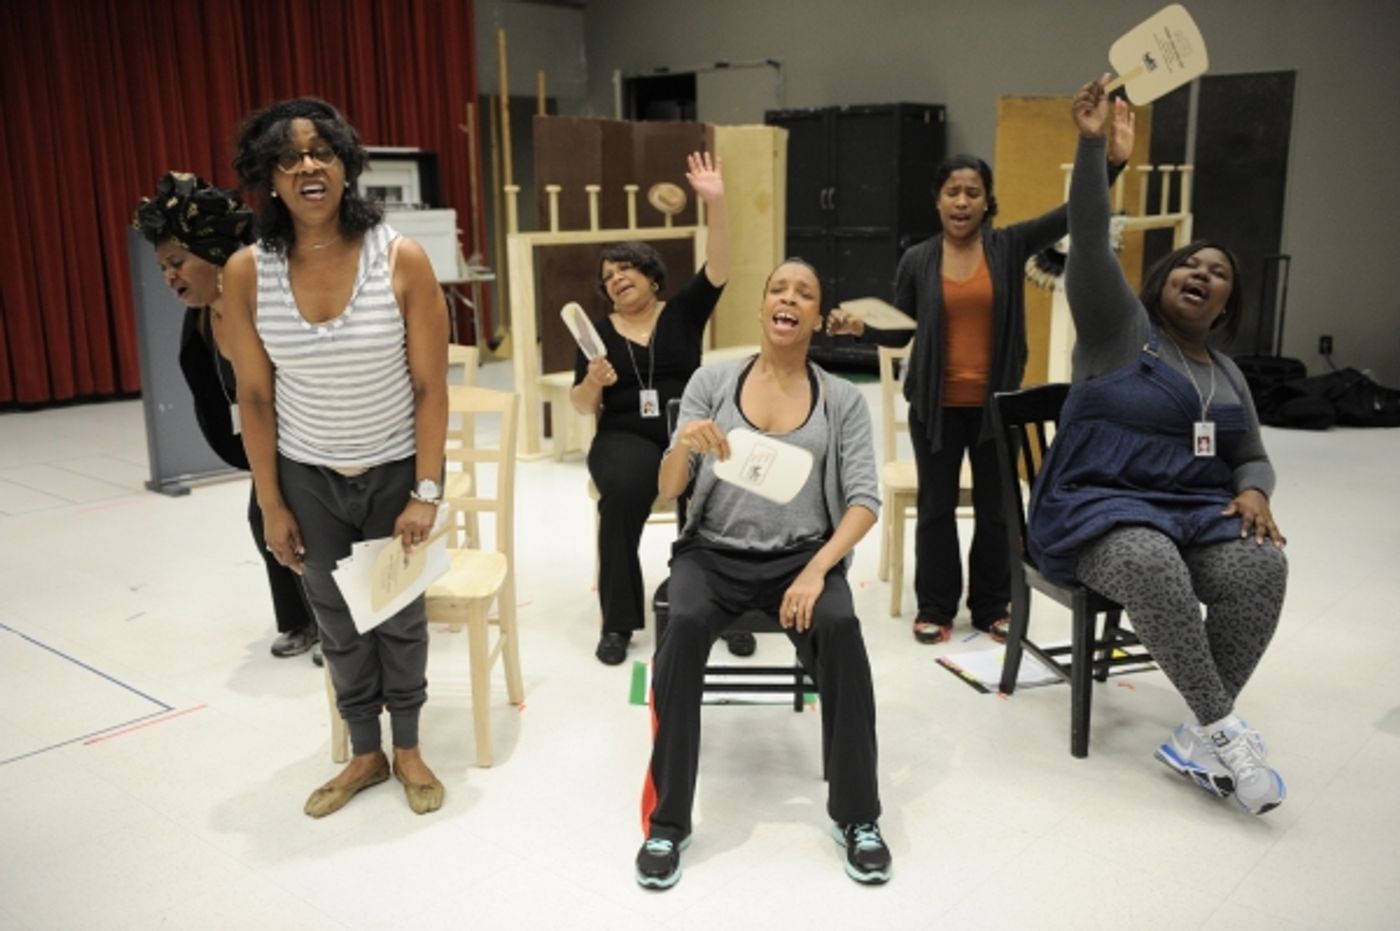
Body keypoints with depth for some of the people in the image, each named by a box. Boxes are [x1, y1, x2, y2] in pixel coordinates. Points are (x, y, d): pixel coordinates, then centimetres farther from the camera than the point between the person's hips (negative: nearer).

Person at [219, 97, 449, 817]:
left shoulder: (402, 259, -18)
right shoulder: (246, 273, -12)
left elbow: (430, 387, -14)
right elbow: (255, 397, -5)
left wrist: (426, 493, -15)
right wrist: (271, 504, -3)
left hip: (396, 472, -2)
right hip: (309, 479, 2)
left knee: (401, 614, 14)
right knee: (338, 621, 15)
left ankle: (408, 749, 35)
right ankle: (364, 754, 36)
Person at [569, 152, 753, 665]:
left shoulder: (683, 312, 8)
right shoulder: (600, 331, 9)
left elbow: (718, 267, -7)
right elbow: (582, 406, 9)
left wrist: (715, 203, -19)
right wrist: (593, 381, -14)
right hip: (625, 436, 0)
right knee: (622, 493, -33)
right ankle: (617, 623, -20)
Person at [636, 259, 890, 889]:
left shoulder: (843, 400, 6)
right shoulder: (712, 381, 5)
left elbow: (865, 500, -3)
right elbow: (668, 489, 1)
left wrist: (816, 570, -20)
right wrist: (684, 444, -23)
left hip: (801, 556, 0)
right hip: (714, 552, 0)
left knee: (840, 629, -31)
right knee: (683, 627, -31)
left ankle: (857, 816, -12)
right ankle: (667, 822, -17)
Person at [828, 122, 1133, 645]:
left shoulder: (1009, 246, -2)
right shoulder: (917, 260, -2)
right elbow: (902, 330, 6)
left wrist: (1113, 162, -22)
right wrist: (859, 329, -11)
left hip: (996, 404, 1)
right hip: (936, 406, 0)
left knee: (995, 507, 10)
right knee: (936, 507, 8)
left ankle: (991, 607, 26)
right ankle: (935, 608, 21)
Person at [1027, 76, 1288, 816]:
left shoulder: (1228, 374, 19)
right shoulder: (1118, 327, 3)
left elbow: (1252, 459, 23)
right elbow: (1089, 244, -12)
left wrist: (1253, 493, -3)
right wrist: (1091, 145, -24)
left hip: (1197, 510, 5)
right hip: (1101, 506, -5)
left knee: (1262, 566, -27)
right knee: (1152, 568, -38)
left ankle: (1198, 737, -19)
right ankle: (1224, 726, -26)